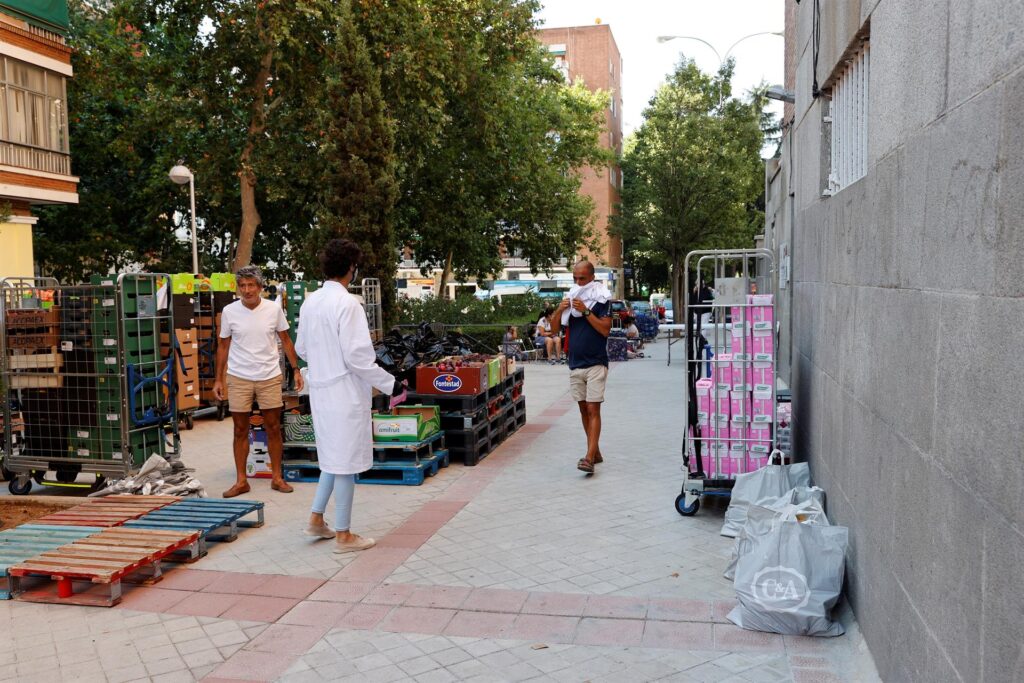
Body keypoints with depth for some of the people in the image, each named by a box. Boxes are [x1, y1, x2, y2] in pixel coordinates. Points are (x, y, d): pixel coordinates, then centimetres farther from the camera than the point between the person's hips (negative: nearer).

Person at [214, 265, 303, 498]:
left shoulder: (274, 309, -4)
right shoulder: (229, 311, -3)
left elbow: (285, 340, 6)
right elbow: (223, 346, 5)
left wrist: (296, 370, 1)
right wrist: (218, 379, 3)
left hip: (270, 377, 0)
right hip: (238, 378, 0)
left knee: (273, 428, 7)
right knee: (240, 430, 6)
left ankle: (277, 477, 18)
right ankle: (241, 481, 15)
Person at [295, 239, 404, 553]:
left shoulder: (310, 302, 6)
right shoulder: (347, 304, -18)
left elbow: (301, 348, 14)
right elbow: (357, 356, -19)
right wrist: (389, 384, -10)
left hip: (320, 391, 8)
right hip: (345, 392, -8)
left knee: (334, 457, 22)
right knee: (346, 461, 2)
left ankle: (316, 519, 26)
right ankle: (343, 535, 12)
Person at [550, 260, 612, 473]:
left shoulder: (601, 300, -4)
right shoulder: (571, 300, 11)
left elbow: (605, 329, -15)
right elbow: (554, 330, 8)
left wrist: (586, 311, -21)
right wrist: (559, 310, -10)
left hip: (596, 364, -6)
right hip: (575, 364, 6)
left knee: (593, 410, -10)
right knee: (584, 410, 10)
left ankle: (589, 458, -15)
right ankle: (595, 452, 21)